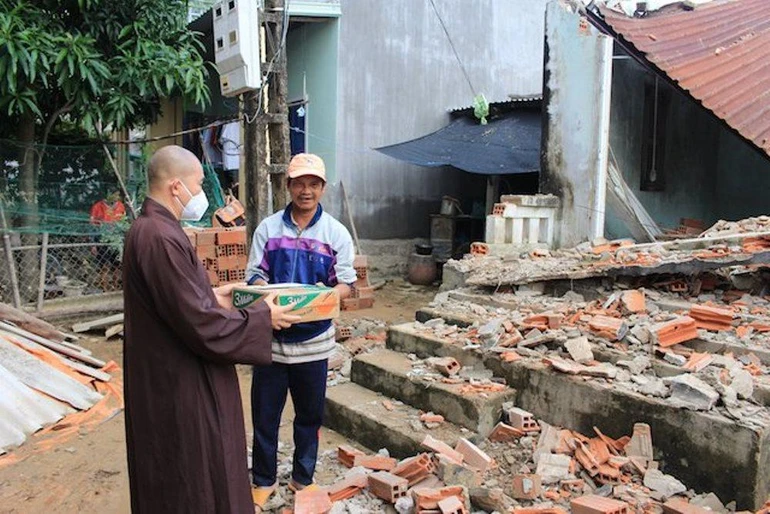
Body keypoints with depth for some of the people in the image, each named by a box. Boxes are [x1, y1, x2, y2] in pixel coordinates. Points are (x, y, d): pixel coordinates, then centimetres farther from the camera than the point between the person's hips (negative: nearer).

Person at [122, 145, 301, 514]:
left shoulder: (149, 228, 7)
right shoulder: (161, 238, -26)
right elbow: (199, 322, -25)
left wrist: (211, 295, 9)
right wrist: (263, 317, -15)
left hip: (167, 373, 10)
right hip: (180, 385, -10)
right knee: (190, 480, 8)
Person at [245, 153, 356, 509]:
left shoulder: (336, 233, -1)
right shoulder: (268, 228, 1)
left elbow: (346, 283, -2)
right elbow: (254, 275, 1)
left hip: (313, 339, 0)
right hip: (271, 336, 0)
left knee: (309, 414, 14)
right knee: (264, 412, 10)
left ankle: (303, 478, 34)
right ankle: (263, 479, 31)